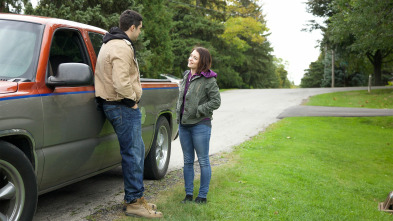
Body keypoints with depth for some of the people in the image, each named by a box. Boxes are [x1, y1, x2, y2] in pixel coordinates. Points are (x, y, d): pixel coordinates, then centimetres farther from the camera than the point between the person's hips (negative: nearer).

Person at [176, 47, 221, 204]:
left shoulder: (208, 80, -10)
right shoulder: (186, 76, 11)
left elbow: (216, 101, -13)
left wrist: (198, 111, -14)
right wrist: (179, 112, 10)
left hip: (200, 125, -7)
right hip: (183, 124, 7)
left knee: (203, 161, 3)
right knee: (188, 161, 12)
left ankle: (202, 195, 13)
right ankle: (188, 194, 22)